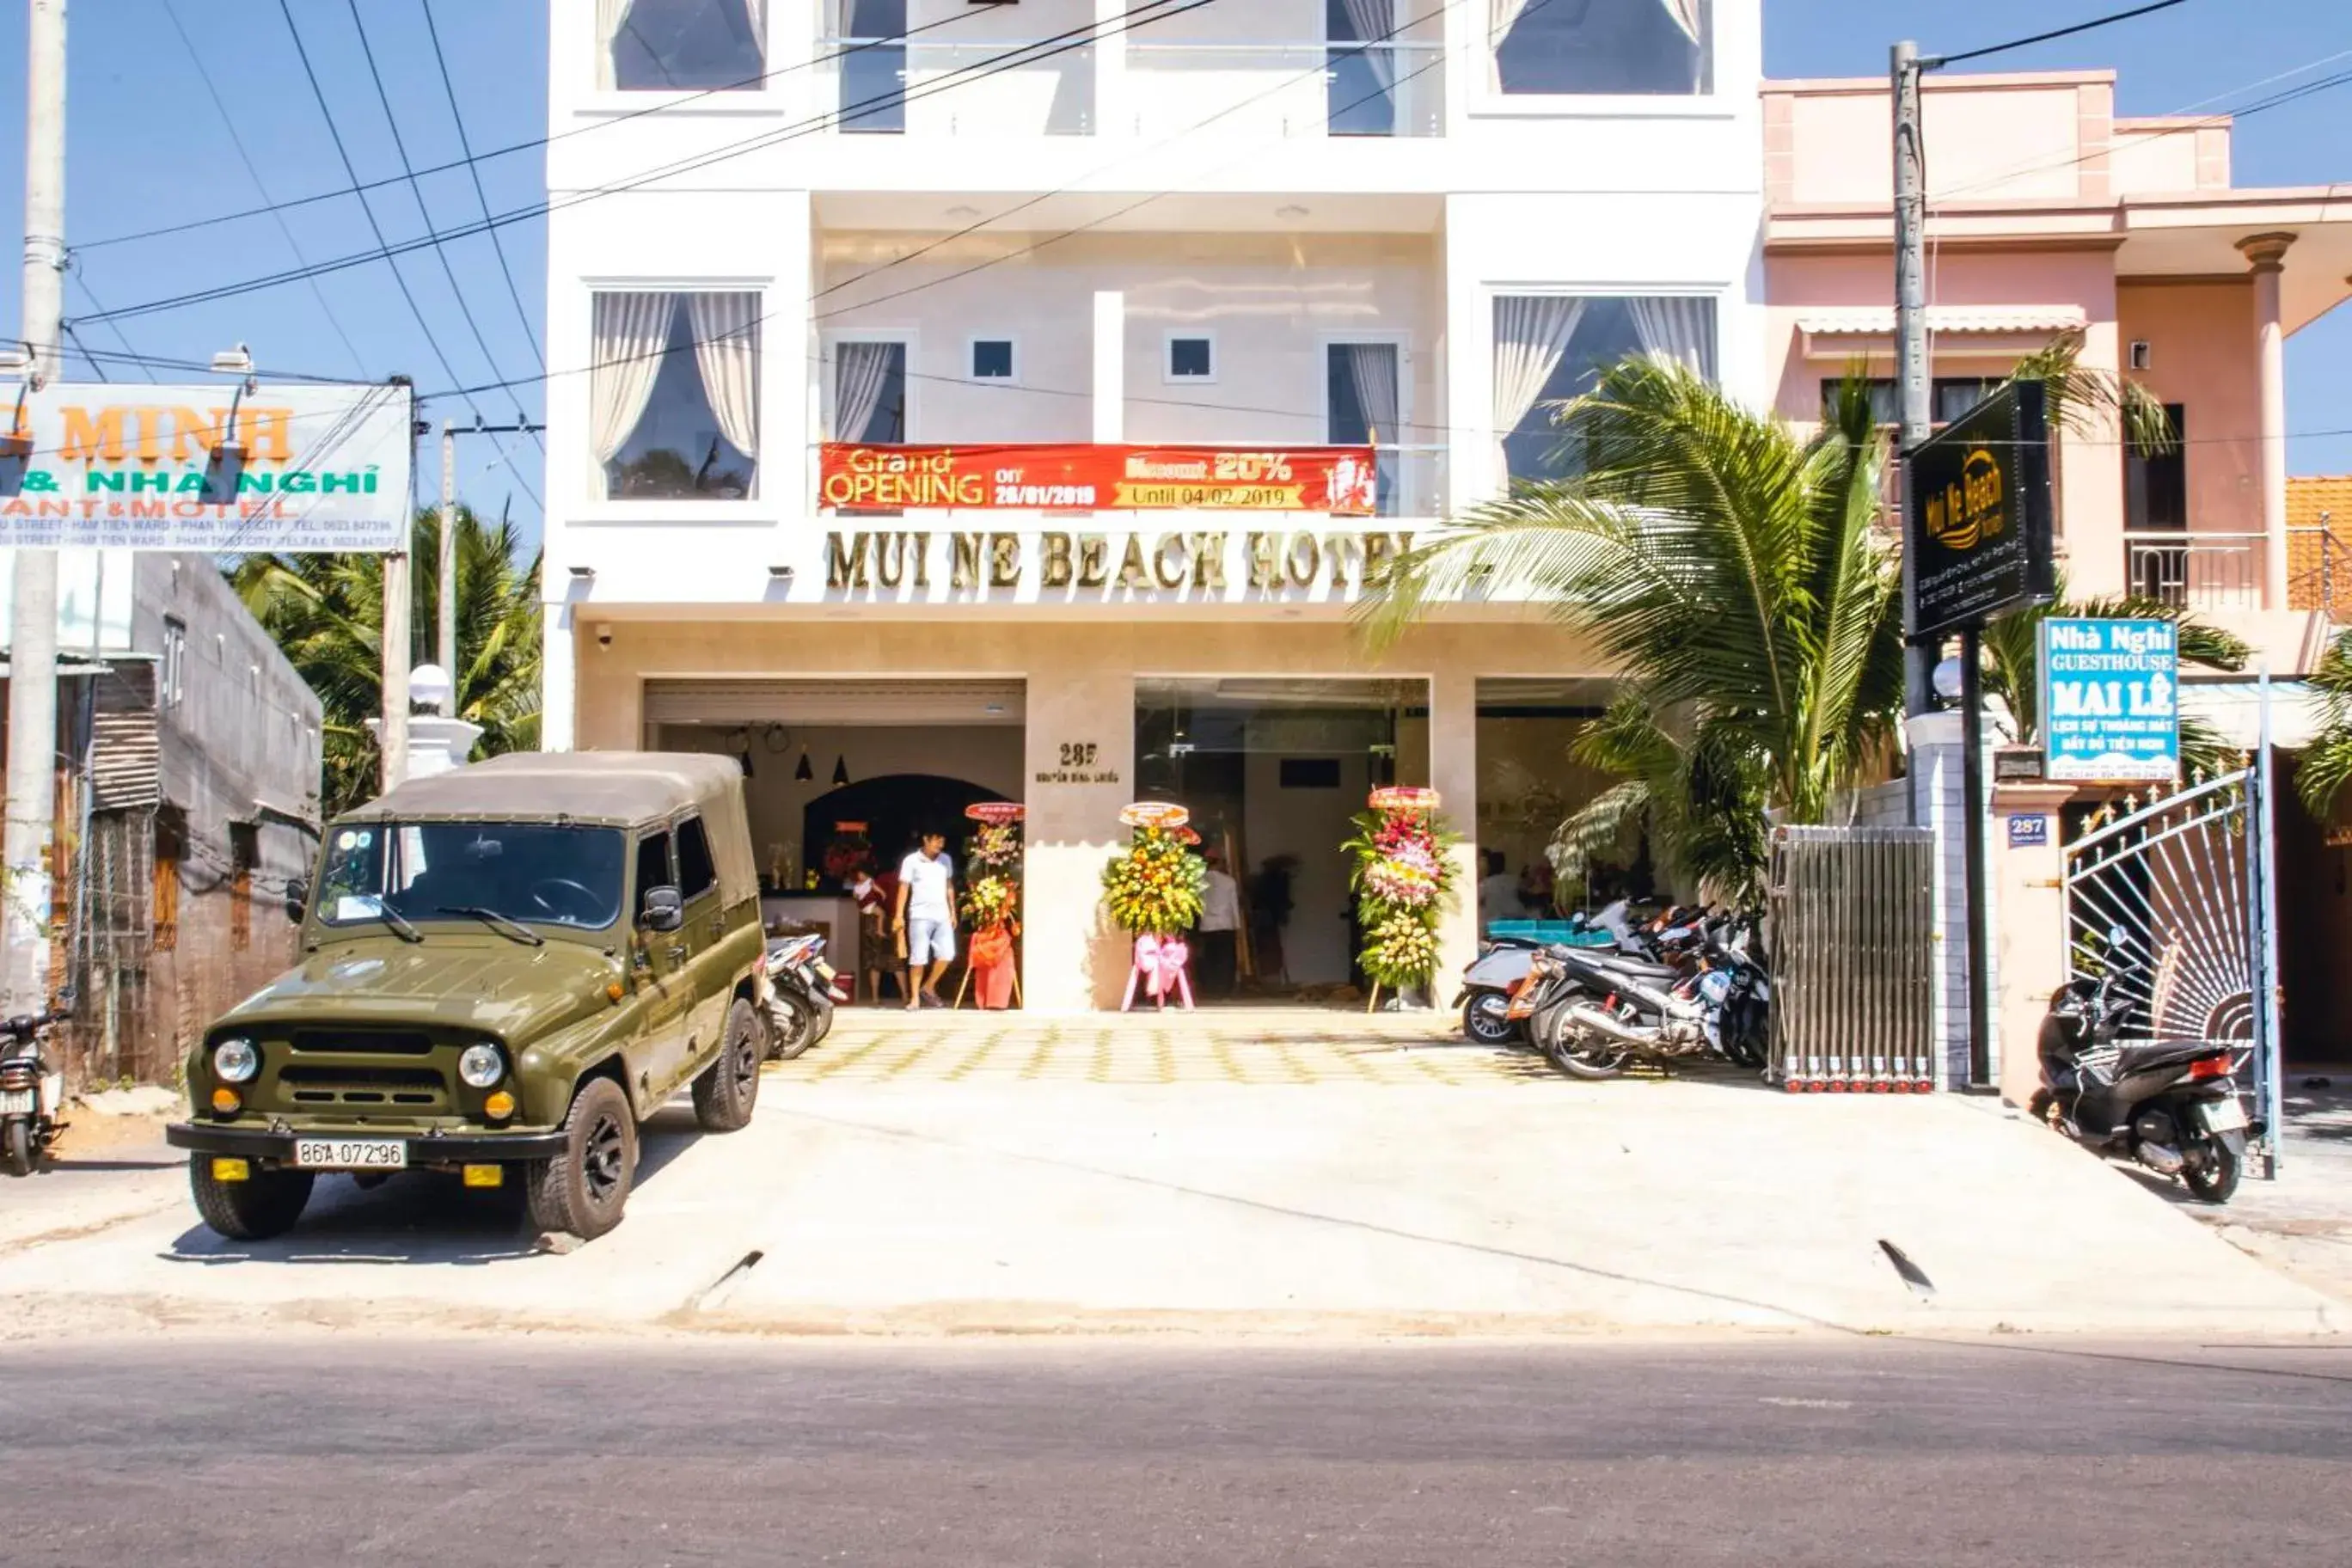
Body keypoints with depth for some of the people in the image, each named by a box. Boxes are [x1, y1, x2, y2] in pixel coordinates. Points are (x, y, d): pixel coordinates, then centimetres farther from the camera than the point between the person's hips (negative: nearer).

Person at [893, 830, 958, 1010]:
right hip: (920, 915, -4)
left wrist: (953, 912, 15)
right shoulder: (911, 861, -2)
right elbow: (904, 888, -4)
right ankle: (915, 998, 3)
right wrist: (899, 915, -9)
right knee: (918, 958, -4)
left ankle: (928, 988, 16)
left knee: (947, 954, -4)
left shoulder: (946, 860, 11)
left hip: (942, 915, 4)